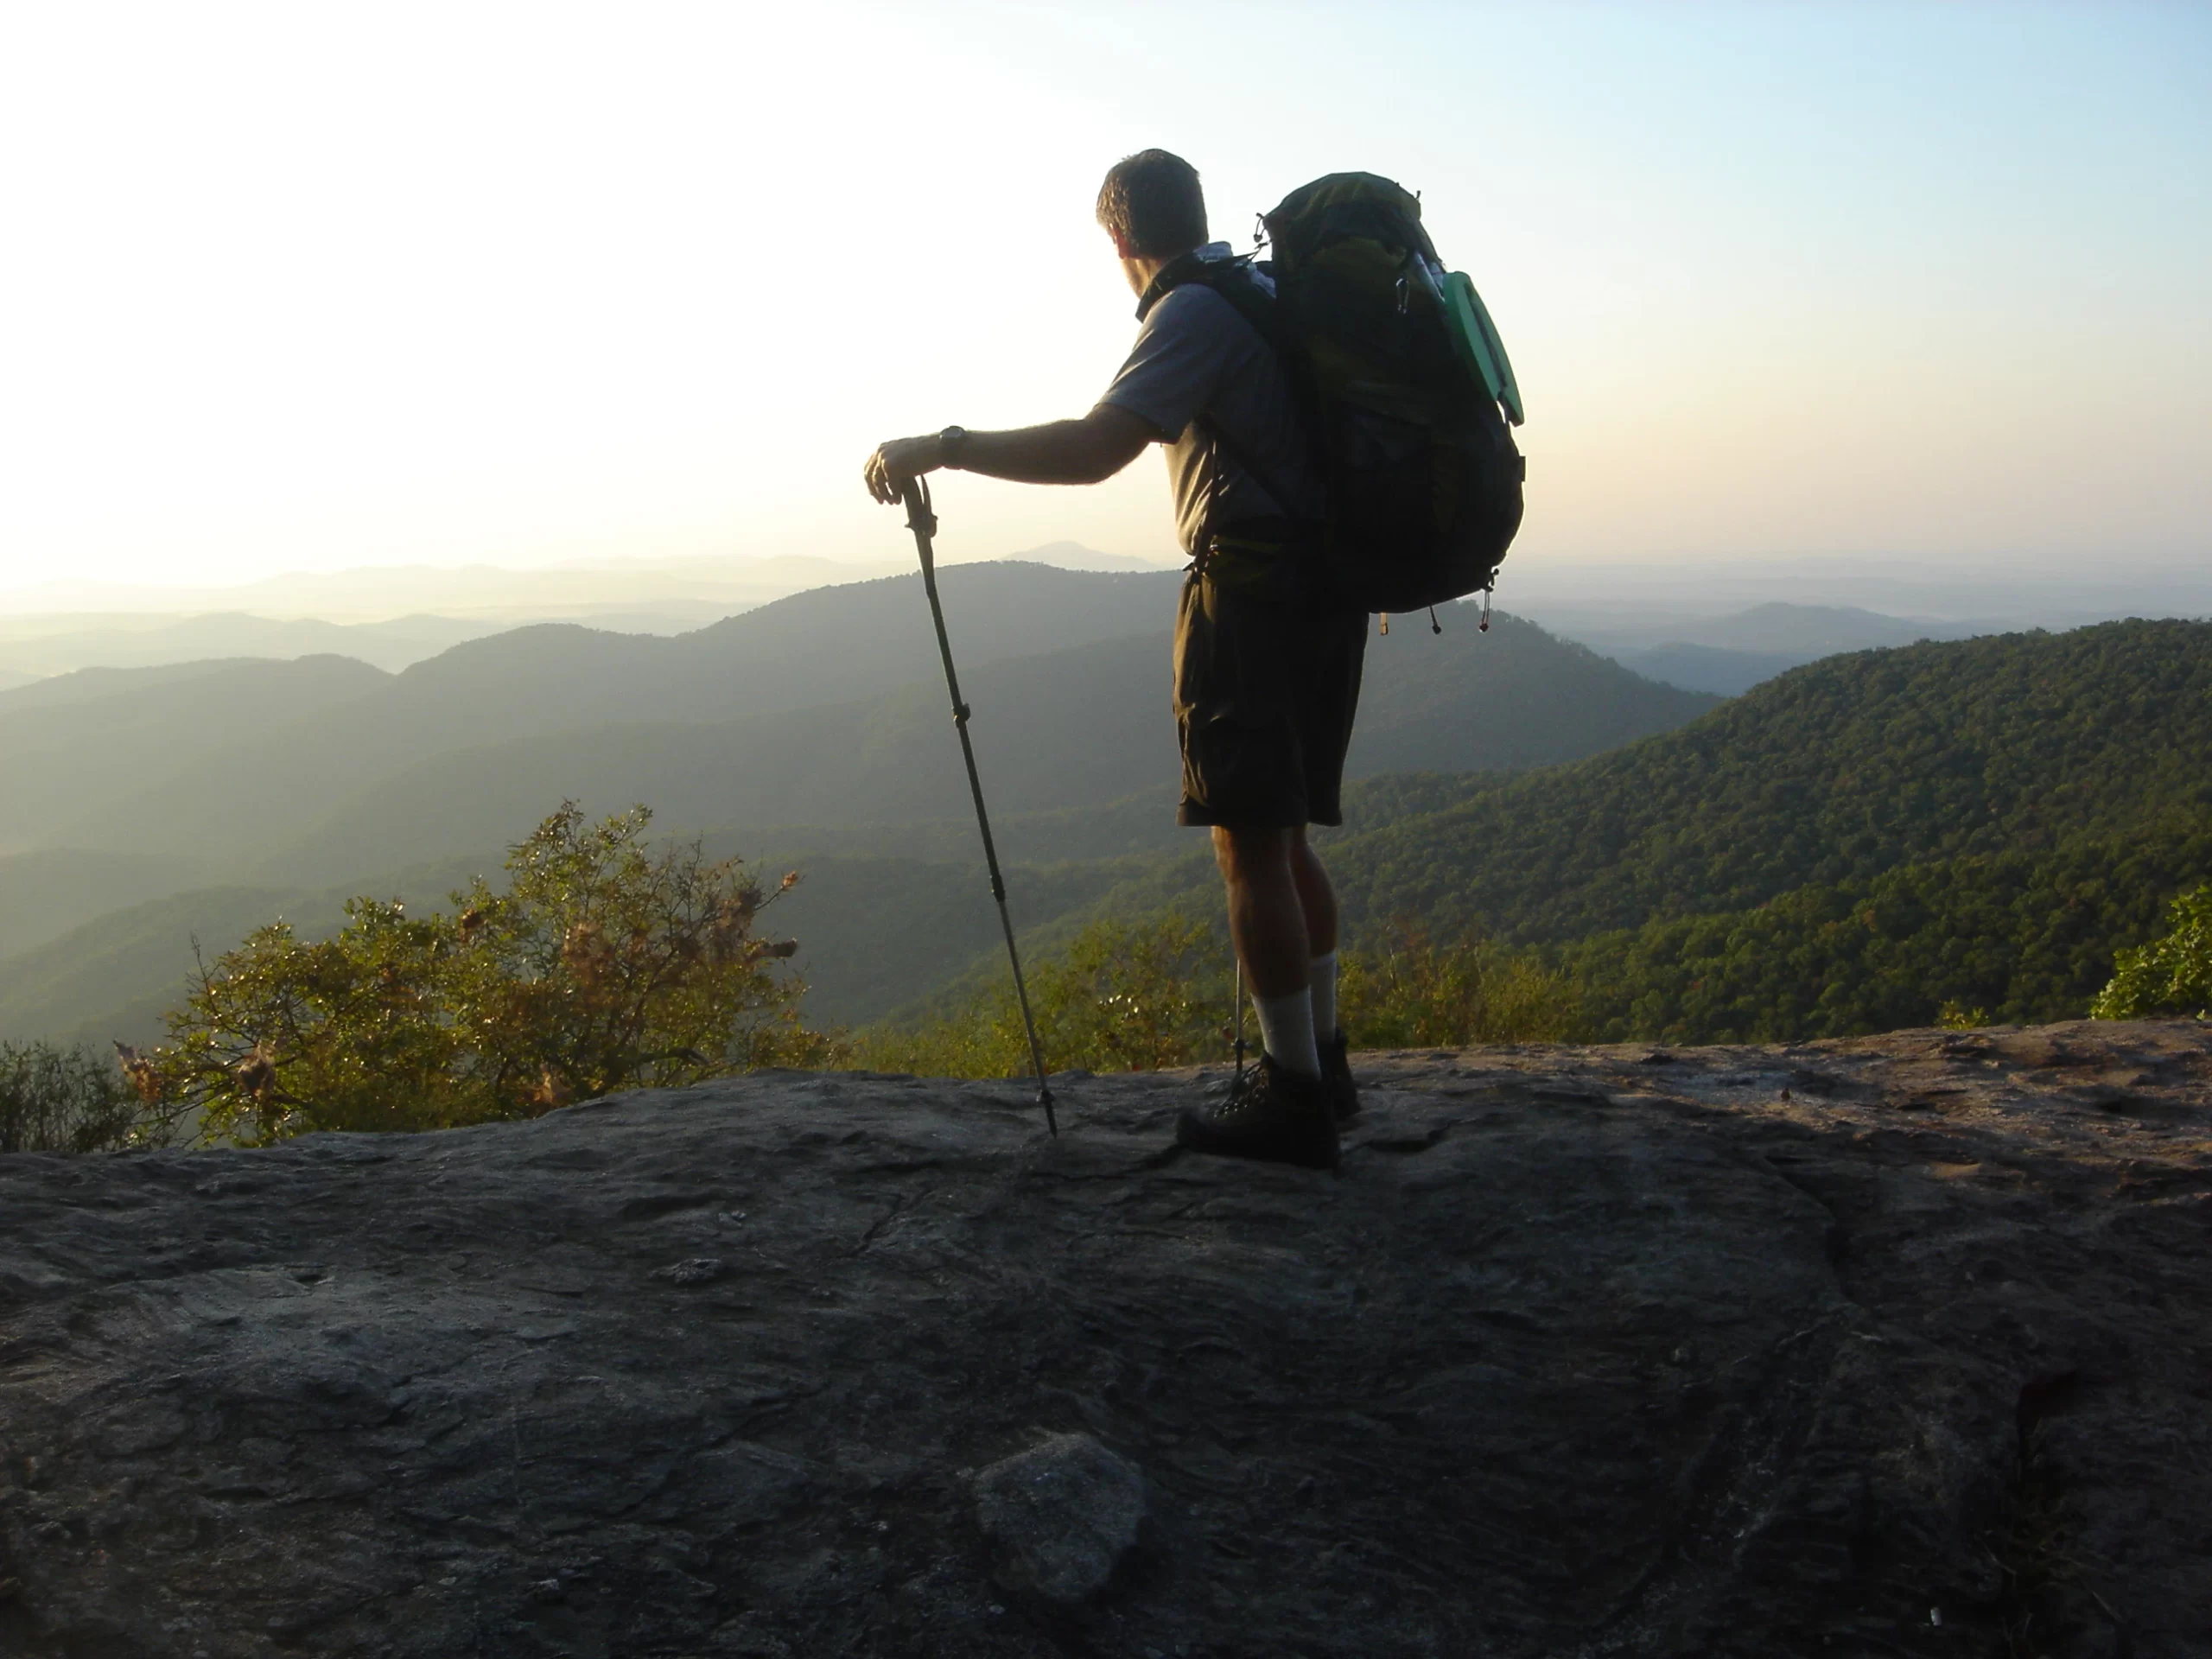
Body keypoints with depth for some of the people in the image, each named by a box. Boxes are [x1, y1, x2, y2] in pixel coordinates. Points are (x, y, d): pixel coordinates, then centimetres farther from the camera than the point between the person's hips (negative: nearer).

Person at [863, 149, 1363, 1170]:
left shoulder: (1192, 313, -11)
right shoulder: (1269, 291, 18)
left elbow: (1094, 449, -25)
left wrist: (942, 448, -20)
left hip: (1250, 591, -9)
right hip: (1326, 590, 9)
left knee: (1249, 846, -6)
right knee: (1284, 839, 15)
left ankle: (1294, 1097, -3)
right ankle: (1321, 1065, 22)